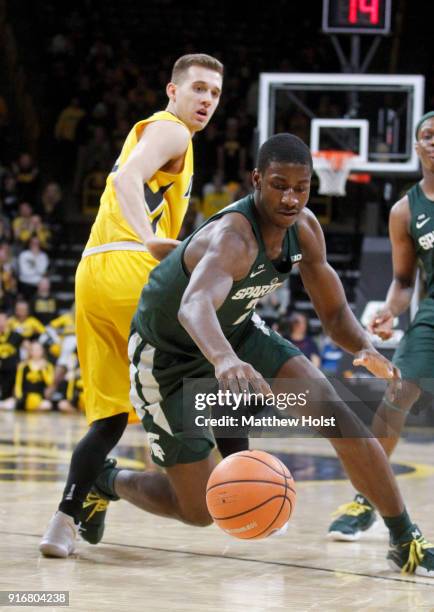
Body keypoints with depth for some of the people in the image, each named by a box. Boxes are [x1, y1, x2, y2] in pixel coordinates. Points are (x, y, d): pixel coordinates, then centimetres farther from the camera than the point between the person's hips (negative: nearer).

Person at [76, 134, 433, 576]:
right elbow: (194, 306, -59)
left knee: (336, 414, -15)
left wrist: (366, 349, -26)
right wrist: (225, 361, -81)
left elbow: (334, 312, -2)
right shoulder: (232, 237, -38)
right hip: (168, 356, -6)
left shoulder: (304, 228, -13)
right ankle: (106, 481, 26)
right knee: (199, 509, -5)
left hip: (236, 333, 6)